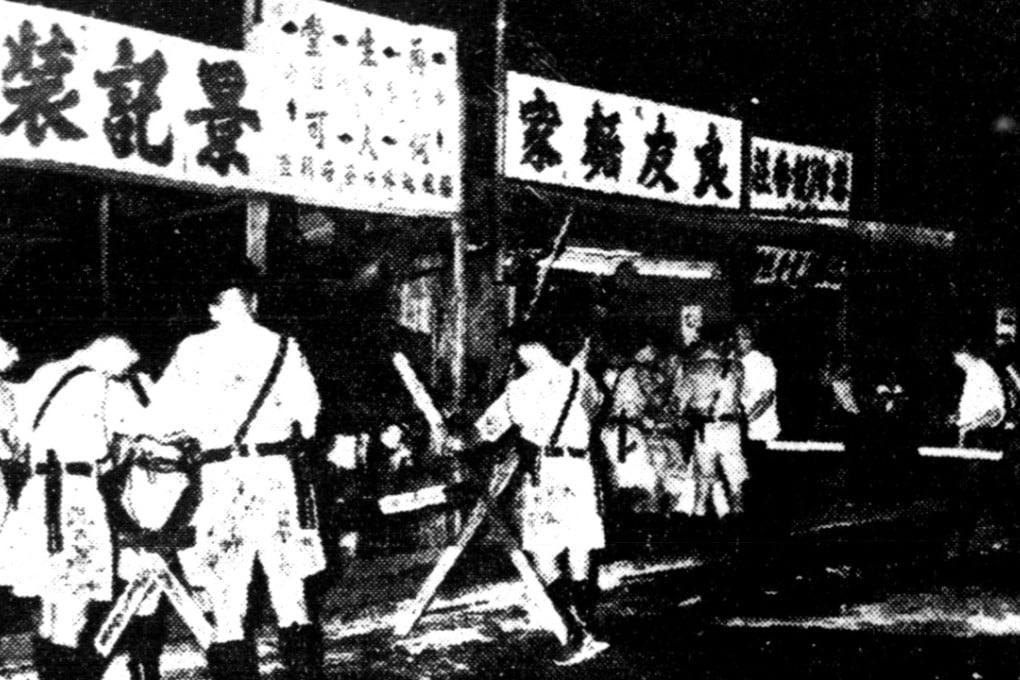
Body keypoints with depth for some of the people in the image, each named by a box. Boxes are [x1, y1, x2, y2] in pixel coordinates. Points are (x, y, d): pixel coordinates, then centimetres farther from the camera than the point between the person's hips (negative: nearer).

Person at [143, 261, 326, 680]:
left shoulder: (193, 351, 2)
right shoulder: (282, 347, 4)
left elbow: (160, 424, -1)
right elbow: (307, 418, 3)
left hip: (220, 475, -1)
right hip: (276, 472, 1)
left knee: (227, 605, 4)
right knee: (291, 596, 8)